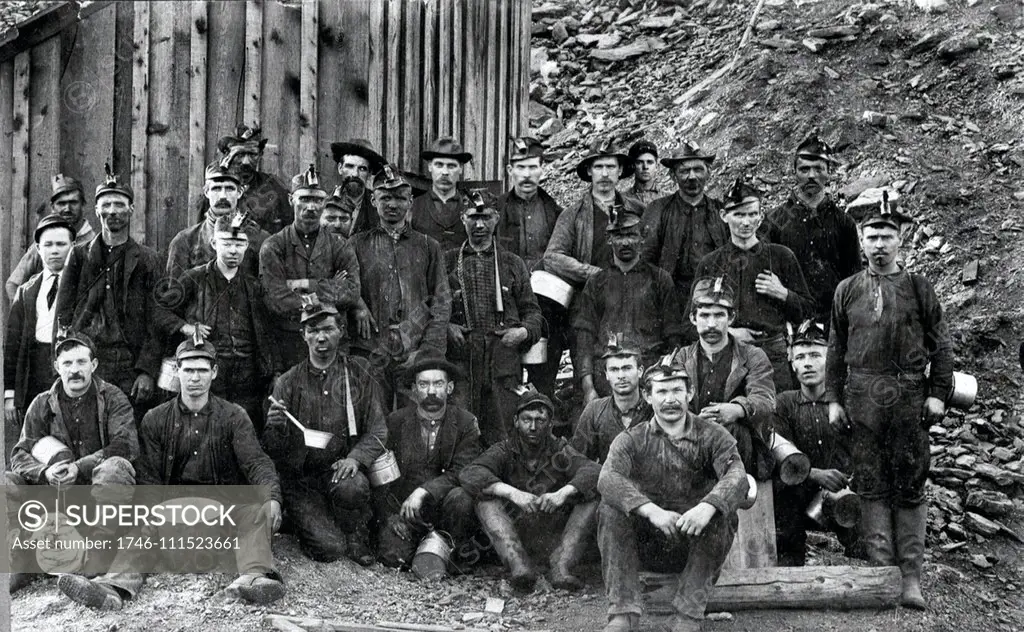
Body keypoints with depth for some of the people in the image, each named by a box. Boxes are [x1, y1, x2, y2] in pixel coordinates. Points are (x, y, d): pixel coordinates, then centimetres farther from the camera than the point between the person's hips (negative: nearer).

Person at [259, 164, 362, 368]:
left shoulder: (340, 248, 8)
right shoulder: (273, 247, 2)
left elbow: (352, 293, -8)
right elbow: (277, 301, -10)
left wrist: (303, 284, -12)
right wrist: (329, 289, -7)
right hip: (287, 343, -1)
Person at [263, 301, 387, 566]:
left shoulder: (358, 374, 4)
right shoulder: (289, 382, 3)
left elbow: (377, 432, 0)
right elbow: (273, 450, 1)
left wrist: (355, 458, -20)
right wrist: (275, 427, -22)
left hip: (340, 469, 1)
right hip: (300, 479, 0)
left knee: (351, 487, -36)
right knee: (329, 549, -20)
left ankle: (357, 538, -2)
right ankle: (309, 526, 17)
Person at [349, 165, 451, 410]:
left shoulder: (428, 247, 13)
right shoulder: (357, 245, 13)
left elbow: (442, 304, 8)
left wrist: (428, 350, -4)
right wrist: (357, 306, -13)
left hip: (415, 351, 0)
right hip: (371, 351, 0)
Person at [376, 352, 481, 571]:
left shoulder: (466, 423, 1)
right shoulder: (395, 421, 4)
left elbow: (461, 472, -10)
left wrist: (423, 491, -24)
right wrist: (392, 516, -9)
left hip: (443, 505, 0)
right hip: (401, 507, 0)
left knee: (461, 498, -33)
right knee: (394, 556, -25)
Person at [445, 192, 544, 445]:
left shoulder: (513, 264, 17)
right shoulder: (448, 261, 13)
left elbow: (531, 310, 16)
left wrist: (525, 331, -3)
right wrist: (446, 327, -6)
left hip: (504, 360, 1)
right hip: (460, 358, -1)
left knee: (501, 435, -1)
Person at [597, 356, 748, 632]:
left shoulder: (712, 436, 1)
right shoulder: (631, 440, 2)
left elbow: (736, 476, -19)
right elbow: (607, 478, -19)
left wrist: (707, 506, -41)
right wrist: (651, 510, -37)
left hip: (698, 544, -1)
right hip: (647, 545, 1)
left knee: (720, 512, -28)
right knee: (611, 508, -23)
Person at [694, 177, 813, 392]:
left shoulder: (781, 256, 9)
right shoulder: (710, 263, 9)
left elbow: (806, 310, 14)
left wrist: (782, 293, -5)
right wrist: (726, 331, -5)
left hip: (773, 353, 0)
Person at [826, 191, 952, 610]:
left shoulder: (918, 287, 5)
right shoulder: (847, 290, 8)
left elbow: (940, 344, 7)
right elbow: (836, 348, 11)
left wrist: (938, 393, -1)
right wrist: (833, 398, 6)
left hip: (910, 398, -1)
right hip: (862, 398, 1)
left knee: (910, 487, 2)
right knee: (871, 485, 3)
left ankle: (910, 575, 6)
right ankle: (881, 568, 8)